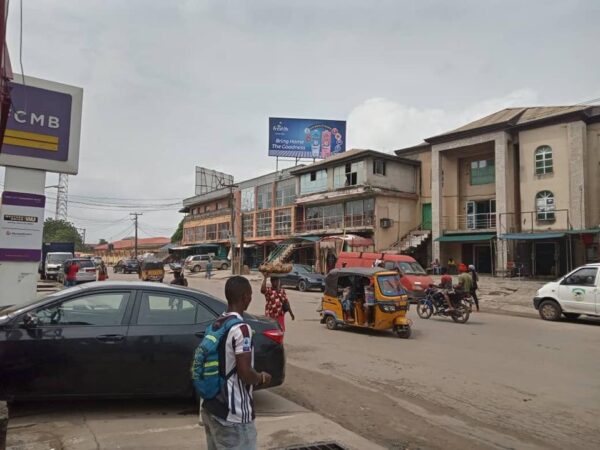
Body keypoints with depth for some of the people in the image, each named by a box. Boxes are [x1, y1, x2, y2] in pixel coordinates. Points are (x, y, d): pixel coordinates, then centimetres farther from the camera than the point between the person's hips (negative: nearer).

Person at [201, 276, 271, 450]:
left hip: (210, 408, 8)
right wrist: (262, 378, -3)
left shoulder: (216, 324, 6)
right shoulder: (241, 328, -21)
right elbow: (245, 375, -23)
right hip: (232, 417, -8)